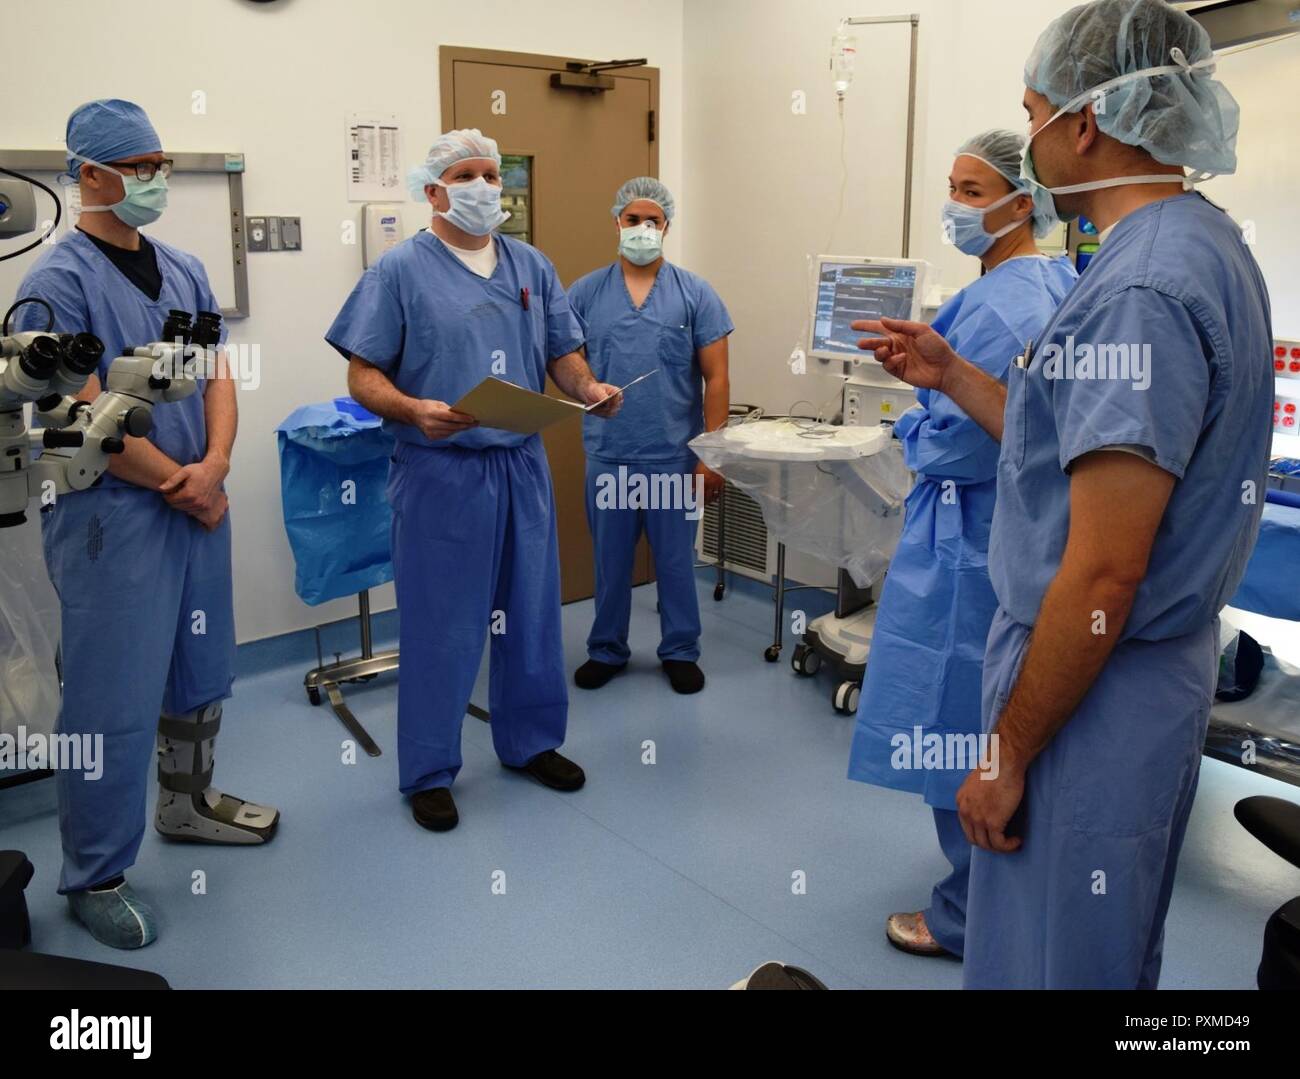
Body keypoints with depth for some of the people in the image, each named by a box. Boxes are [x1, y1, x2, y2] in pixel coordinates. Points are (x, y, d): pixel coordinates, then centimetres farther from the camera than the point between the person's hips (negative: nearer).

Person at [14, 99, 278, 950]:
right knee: (115, 698, 0)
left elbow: (218, 375, 8)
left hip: (198, 503, 7)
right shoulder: (60, 281, -10)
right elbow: (84, 416, -16)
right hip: (112, 516, -7)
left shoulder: (183, 270, 11)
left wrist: (214, 466, -9)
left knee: (201, 670, 18)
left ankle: (188, 802, 40)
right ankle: (95, 875, 17)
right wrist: (180, 484, -12)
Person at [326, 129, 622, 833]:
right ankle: (429, 772, 18)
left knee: (531, 612, 13)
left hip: (522, 466, 5)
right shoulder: (400, 270, -3)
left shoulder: (531, 267, 13)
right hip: (440, 471, -5)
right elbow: (364, 377, -7)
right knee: (440, 625, 2)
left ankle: (530, 742, 32)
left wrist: (590, 389, -8)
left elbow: (562, 352, 14)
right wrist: (415, 411, -26)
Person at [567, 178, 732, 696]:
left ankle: (680, 651, 26)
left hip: (676, 457, -1)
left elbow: (716, 378, -2)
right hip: (608, 456, 1)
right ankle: (606, 650, 29)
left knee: (676, 561, 10)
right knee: (610, 561, 12)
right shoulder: (585, 293, 3)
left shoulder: (695, 294, -1)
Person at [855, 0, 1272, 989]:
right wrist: (952, 376, 14)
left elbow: (1104, 576, -26)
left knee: (1051, 962, 6)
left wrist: (1007, 753, -17)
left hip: (1096, 687, -10)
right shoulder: (1200, 244, 9)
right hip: (1160, 665, 10)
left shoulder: (1141, 291, -23)